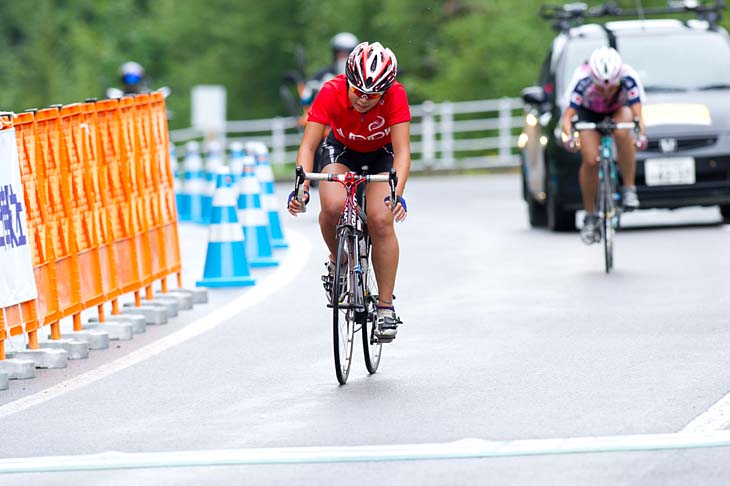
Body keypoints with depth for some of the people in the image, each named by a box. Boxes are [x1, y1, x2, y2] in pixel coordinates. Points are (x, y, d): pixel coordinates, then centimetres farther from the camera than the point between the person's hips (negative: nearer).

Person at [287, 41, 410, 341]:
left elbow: (402, 151, -35)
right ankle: (338, 261, 1)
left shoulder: (395, 96, -32)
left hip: (381, 154, 0)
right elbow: (308, 146, -33)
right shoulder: (332, 92, -32)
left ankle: (386, 306, -11)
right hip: (341, 150, 0)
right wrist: (301, 187, -49)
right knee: (333, 205, -30)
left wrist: (397, 193, -51)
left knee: (381, 220, -21)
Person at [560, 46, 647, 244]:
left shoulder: (628, 78, -36)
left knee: (622, 132, -35)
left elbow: (637, 113, -40)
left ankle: (629, 189, -21)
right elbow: (568, 115, -37)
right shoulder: (582, 80, -36)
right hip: (590, 114, 0)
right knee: (590, 161, -18)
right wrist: (568, 136, -57)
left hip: (619, 111, 0)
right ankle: (590, 216, 0)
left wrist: (641, 134, -60)